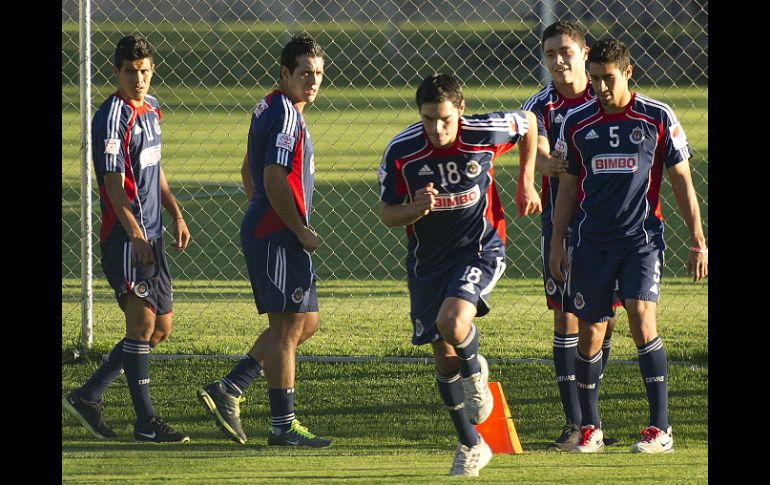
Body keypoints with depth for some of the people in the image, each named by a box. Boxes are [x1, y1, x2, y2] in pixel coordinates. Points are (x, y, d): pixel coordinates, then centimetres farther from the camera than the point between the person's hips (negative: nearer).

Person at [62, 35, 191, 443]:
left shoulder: (151, 108, 14)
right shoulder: (112, 118, -13)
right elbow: (114, 185, -18)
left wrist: (176, 215, 21)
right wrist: (135, 237, -24)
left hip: (151, 236, 9)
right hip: (124, 236, -9)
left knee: (160, 327, 10)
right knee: (142, 321, -9)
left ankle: (87, 397, 17)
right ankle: (146, 423, -5)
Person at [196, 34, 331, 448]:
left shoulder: (269, 109, 16)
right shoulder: (286, 116, -16)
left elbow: (248, 172, 25)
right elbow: (274, 180, -23)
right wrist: (301, 231, -16)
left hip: (263, 231, 10)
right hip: (278, 237, -10)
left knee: (306, 321, 16)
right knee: (287, 326, -5)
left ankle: (228, 390, 13)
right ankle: (283, 425, -1)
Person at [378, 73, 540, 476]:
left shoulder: (484, 133, -16)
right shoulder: (400, 152, -15)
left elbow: (528, 123, 6)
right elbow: (386, 214, -4)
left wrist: (526, 184, 6)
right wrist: (416, 209, -26)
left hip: (480, 249, -3)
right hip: (427, 260, 3)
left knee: (452, 323, -28)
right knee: (443, 354, 5)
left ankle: (475, 373, 7)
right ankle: (471, 446, 20)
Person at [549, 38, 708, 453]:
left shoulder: (658, 119, -1)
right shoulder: (576, 124, 5)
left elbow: (682, 182, 3)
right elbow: (567, 186, 14)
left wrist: (697, 242, 1)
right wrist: (557, 243, 10)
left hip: (642, 236, -3)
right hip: (591, 242, 3)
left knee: (642, 319, -18)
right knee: (589, 332, 2)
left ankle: (660, 428, -13)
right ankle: (590, 430, 14)